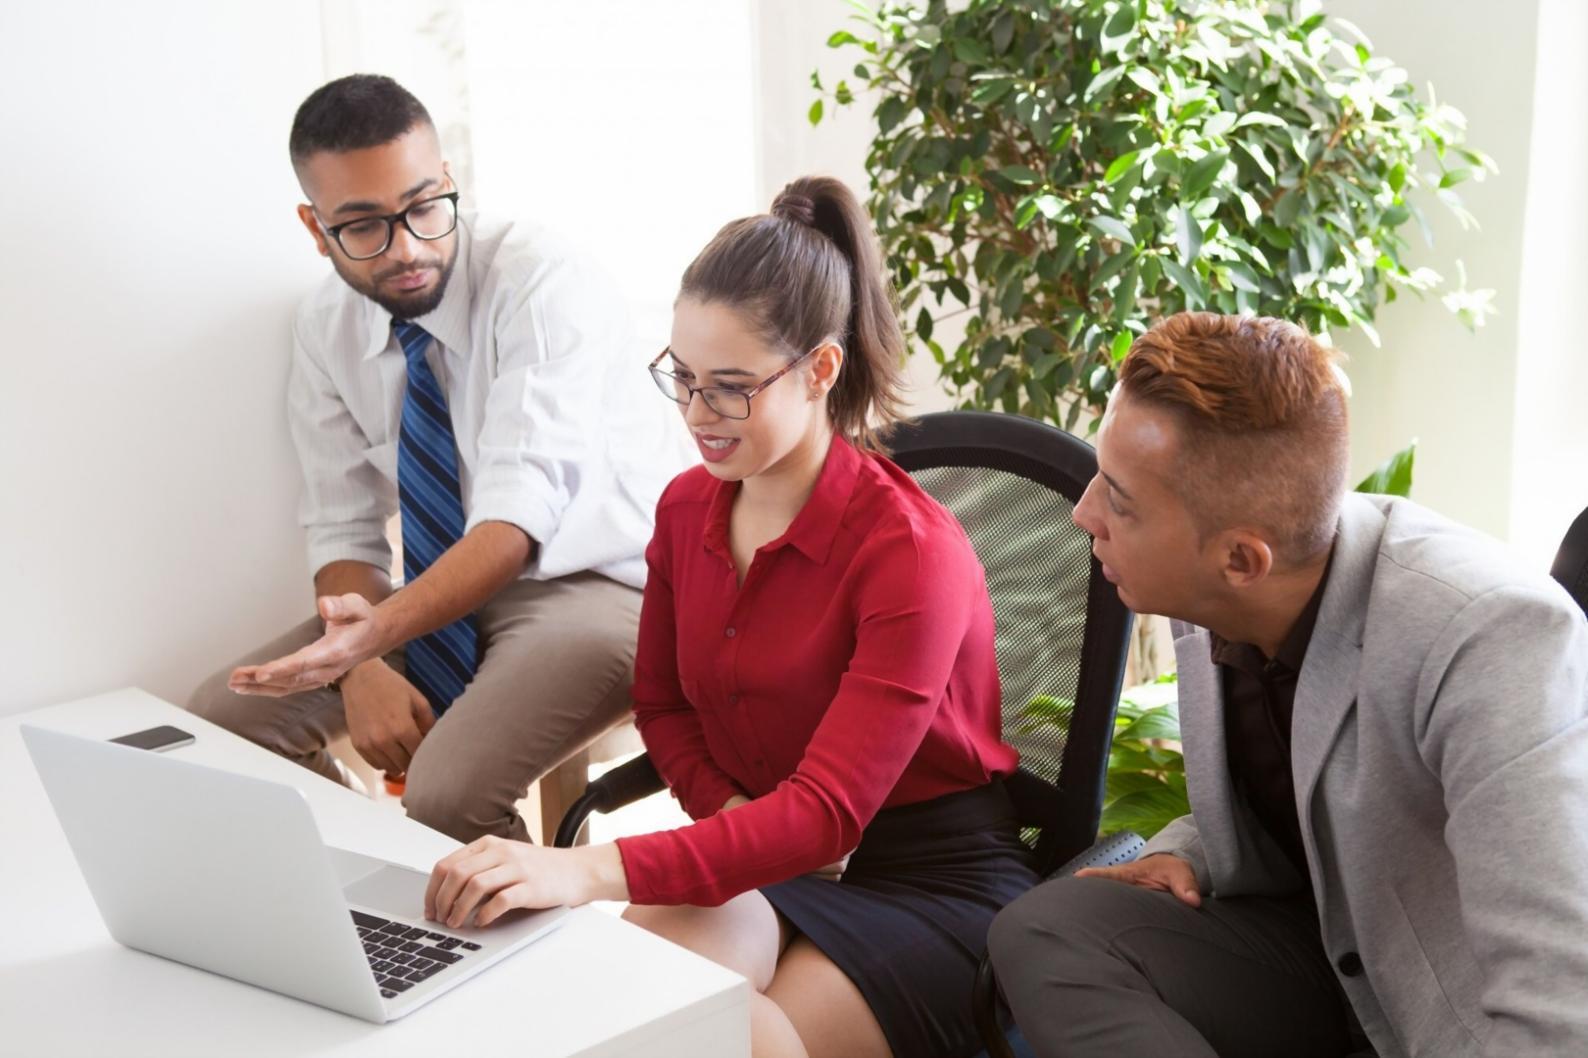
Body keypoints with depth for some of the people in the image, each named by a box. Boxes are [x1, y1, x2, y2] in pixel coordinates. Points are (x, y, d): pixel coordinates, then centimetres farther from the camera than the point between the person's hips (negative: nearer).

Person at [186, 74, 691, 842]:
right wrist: (363, 667, -18)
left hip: (601, 576, -6)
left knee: (447, 793, -29)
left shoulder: (542, 281, -21)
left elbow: (520, 517, -30)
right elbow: (343, 528, 2)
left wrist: (380, 629, -45)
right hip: (456, 583, 7)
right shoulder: (326, 327, -1)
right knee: (227, 716, -4)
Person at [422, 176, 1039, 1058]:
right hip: (765, 852, 5)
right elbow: (662, 705, 15)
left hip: (933, 883, -4)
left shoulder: (912, 553, -21)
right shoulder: (687, 508, 1)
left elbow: (828, 812, -29)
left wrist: (593, 870, -41)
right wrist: (739, 818, -8)